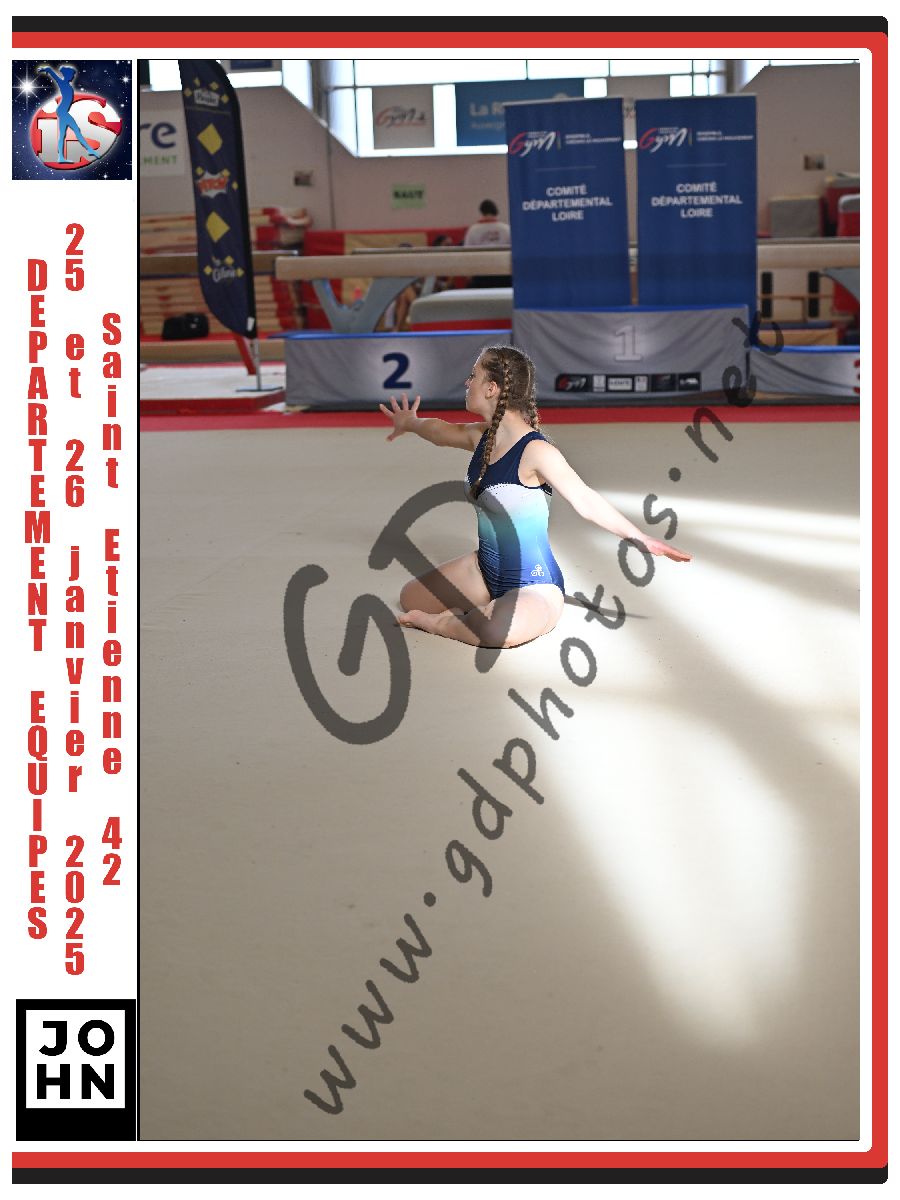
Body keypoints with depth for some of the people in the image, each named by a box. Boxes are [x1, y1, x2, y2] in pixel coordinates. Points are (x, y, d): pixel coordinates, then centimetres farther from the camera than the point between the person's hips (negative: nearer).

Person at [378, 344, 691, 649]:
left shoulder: (535, 451, -25)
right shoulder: (480, 437, -1)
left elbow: (586, 502, -25)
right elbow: (442, 430, 21)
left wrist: (642, 539, -30)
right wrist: (410, 423, 42)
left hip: (533, 586, -8)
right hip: (485, 569, 8)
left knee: (496, 631, -38)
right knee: (411, 598, 10)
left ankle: (437, 622, -8)